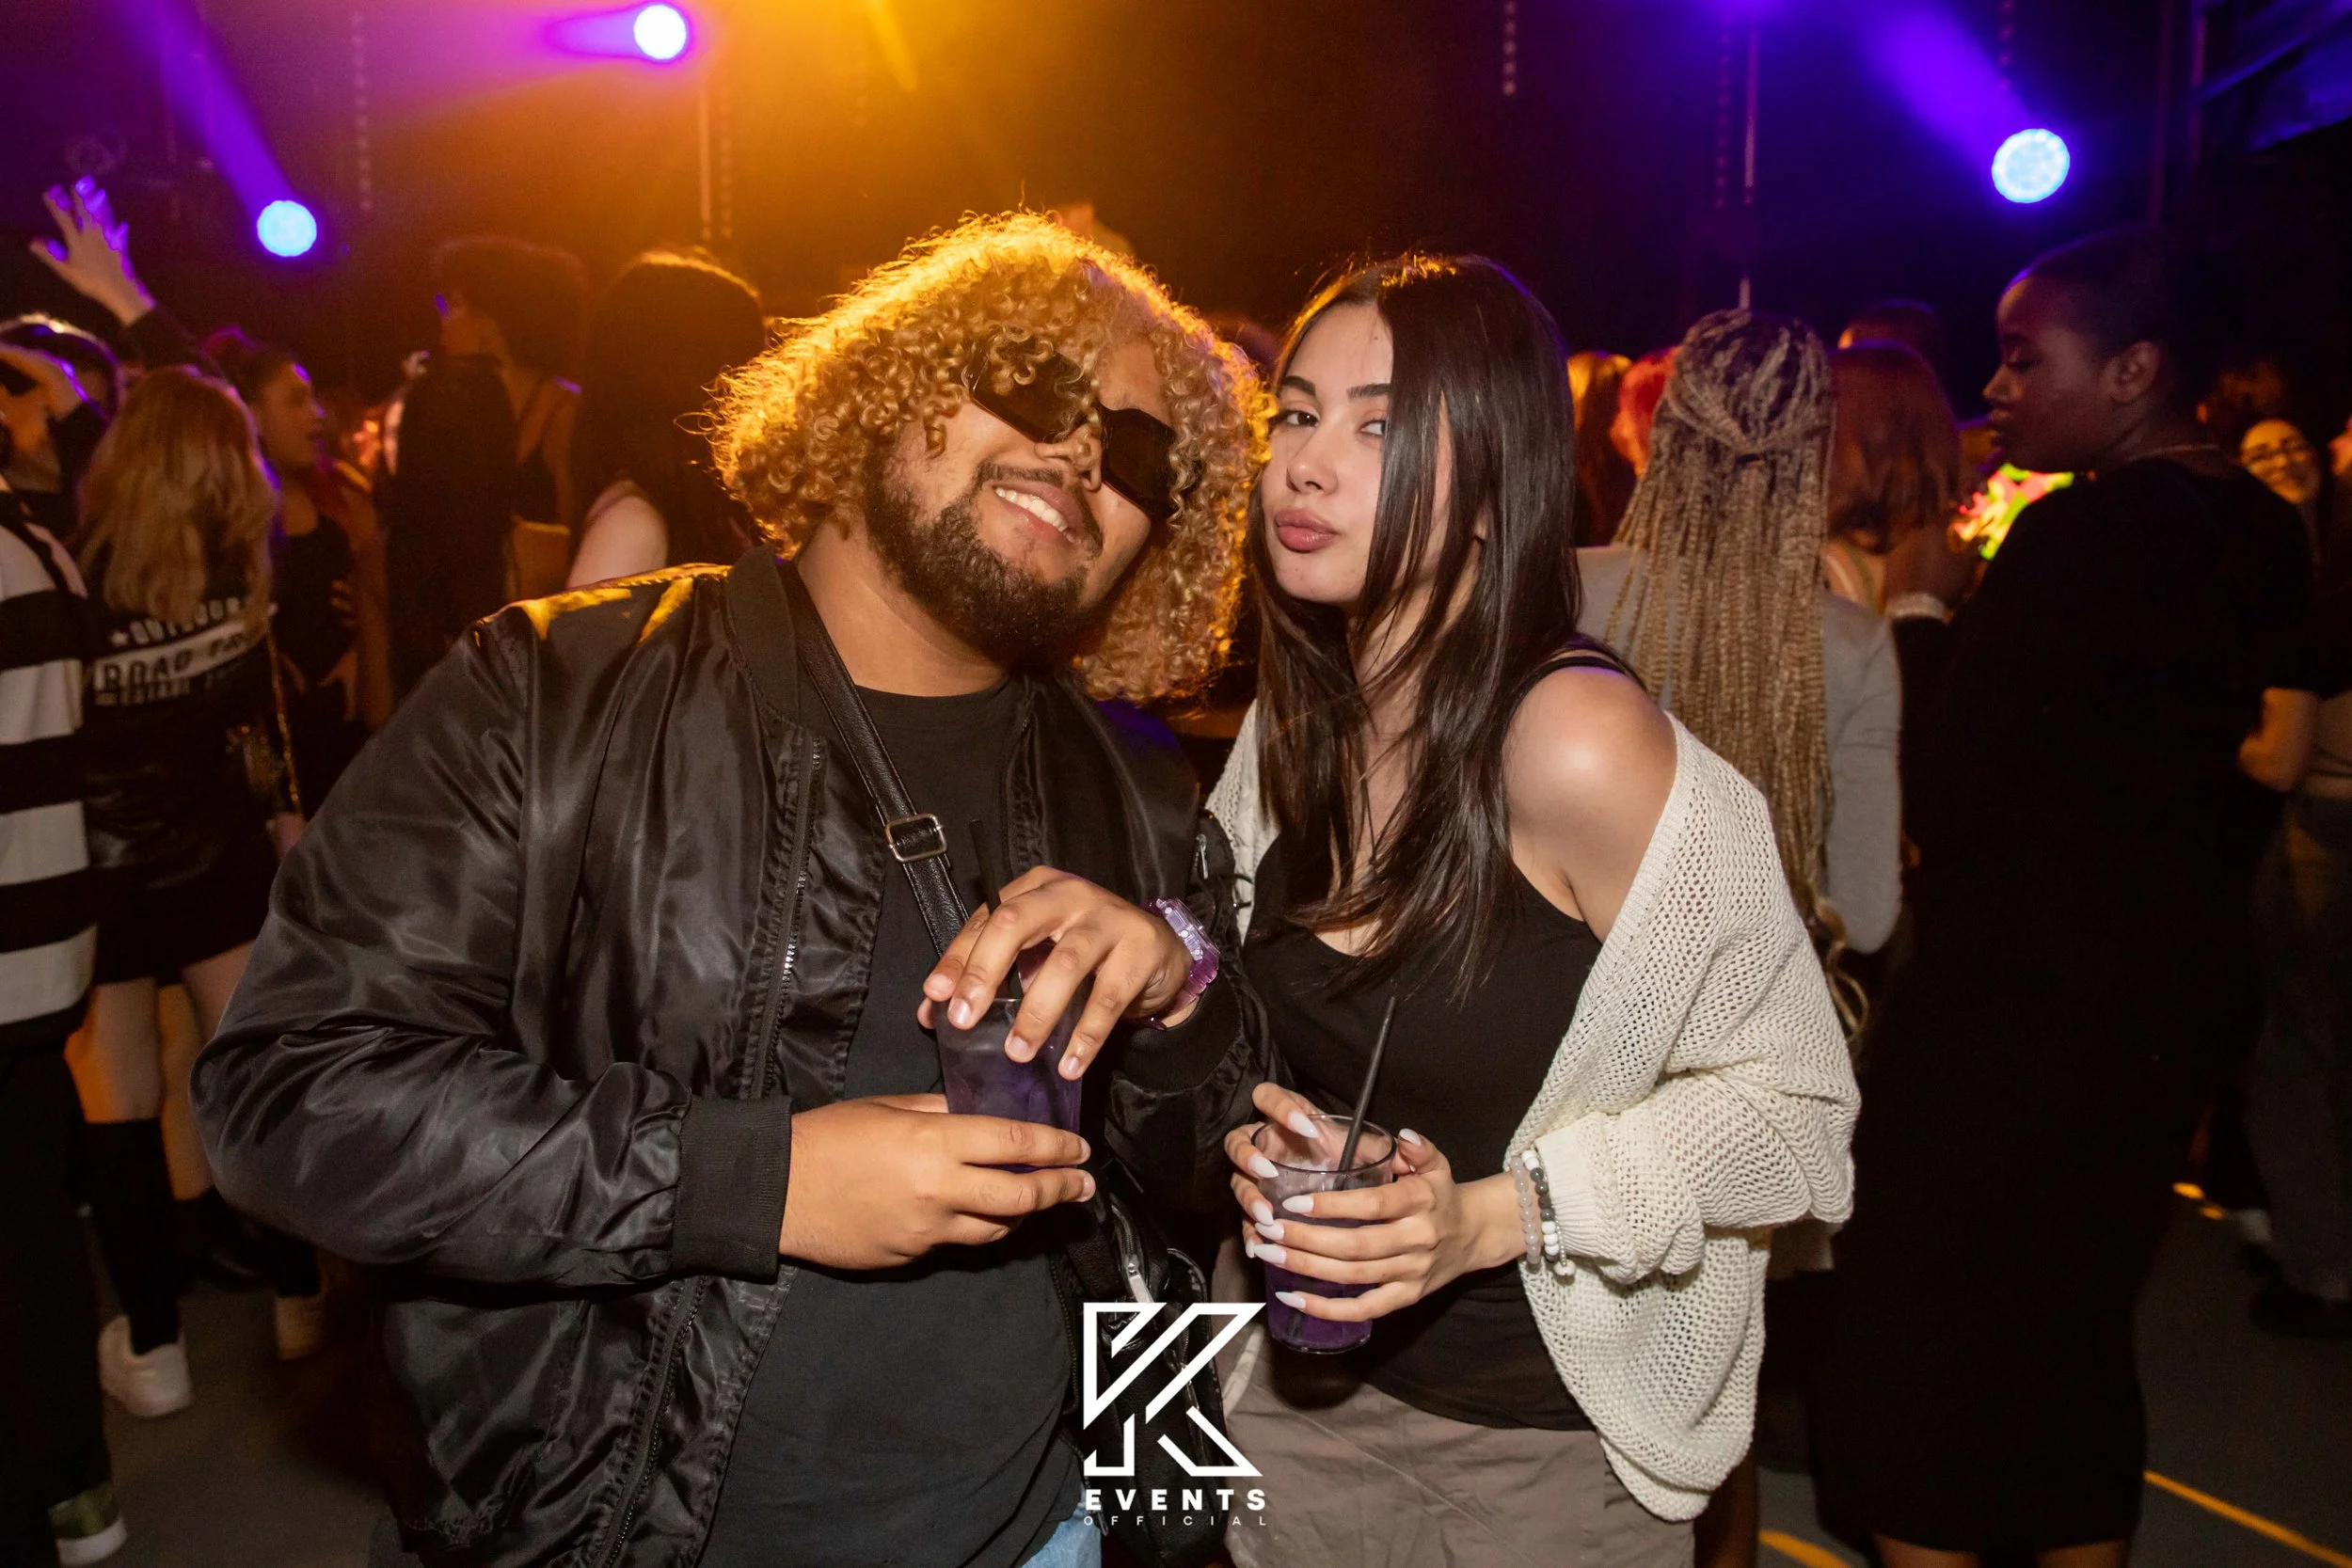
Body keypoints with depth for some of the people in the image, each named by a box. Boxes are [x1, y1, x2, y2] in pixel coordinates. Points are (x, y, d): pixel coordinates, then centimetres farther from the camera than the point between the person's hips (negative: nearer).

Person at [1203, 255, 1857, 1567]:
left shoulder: (1577, 741, -25)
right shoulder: (1298, 722, -5)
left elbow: (1793, 1098, -16)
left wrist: (1498, 1215, -25)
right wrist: (1252, 1126, -8)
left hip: (1544, 1437, -5)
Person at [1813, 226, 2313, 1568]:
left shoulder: (2081, 536, -22)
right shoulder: (2260, 532, 6)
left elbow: (1941, 797, -22)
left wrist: (1922, 610, -8)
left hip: (2013, 1009, -9)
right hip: (2178, 992, 9)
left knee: (1923, 1344, 6)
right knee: (2078, 1332, 23)